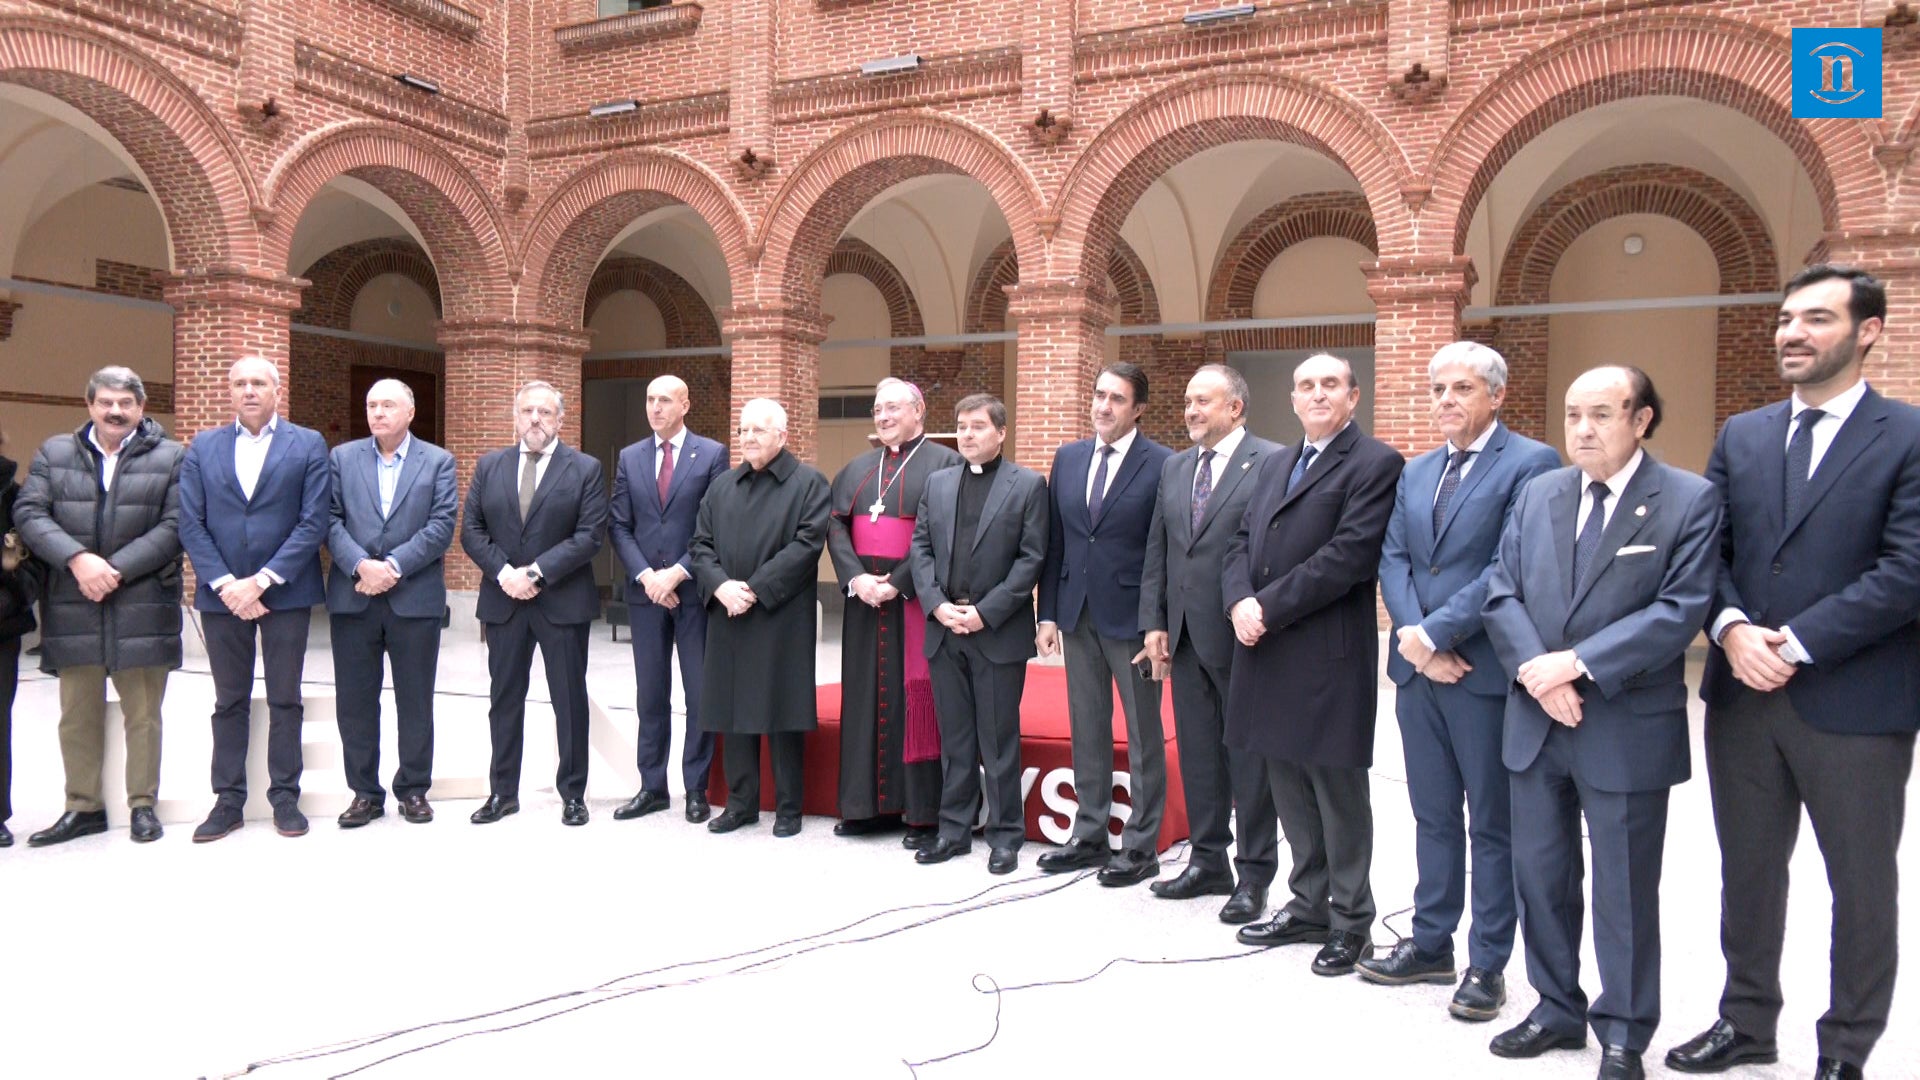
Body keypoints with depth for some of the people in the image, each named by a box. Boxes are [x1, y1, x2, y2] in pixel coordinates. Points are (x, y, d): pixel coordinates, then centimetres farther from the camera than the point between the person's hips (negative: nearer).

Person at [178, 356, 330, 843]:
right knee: (229, 702, 9)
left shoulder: (308, 445, 1)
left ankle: (285, 797, 14)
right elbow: (191, 524, 1)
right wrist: (225, 584, -11)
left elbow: (314, 522, -7)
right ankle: (229, 799, 17)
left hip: (285, 592, -2)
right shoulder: (202, 447, 8)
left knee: (285, 701, 5)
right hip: (222, 594, 2)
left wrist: (262, 581, -14)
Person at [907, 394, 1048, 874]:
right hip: (944, 630, 4)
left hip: (999, 632, -4)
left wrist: (985, 612, -13)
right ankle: (954, 829, 22)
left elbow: (1032, 558, -7)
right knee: (954, 737, 12)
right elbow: (920, 548, 9)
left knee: (999, 739, 2)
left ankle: (1005, 836, 13)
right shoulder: (937, 483, 12)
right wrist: (938, 605, -6)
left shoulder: (1028, 485, -1)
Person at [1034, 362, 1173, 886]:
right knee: (1087, 730, 14)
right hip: (1077, 615, 6)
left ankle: (1141, 846, 15)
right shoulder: (1067, 458, 9)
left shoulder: (1162, 465, -8)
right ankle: (1090, 836, 26)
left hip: (1132, 619, -5)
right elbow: (1055, 542, 10)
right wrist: (1048, 613, 6)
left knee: (1144, 736, 5)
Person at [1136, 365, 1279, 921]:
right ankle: (1208, 860, 27)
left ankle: (1253, 875, 15)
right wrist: (1154, 622, 7)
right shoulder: (1174, 468, 14)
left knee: (1248, 758, 3)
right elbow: (1157, 550, 14)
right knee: (1198, 755, 14)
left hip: (1242, 637, -6)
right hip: (1186, 638, 7)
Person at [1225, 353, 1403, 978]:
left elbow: (1349, 556, -17)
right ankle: (1309, 906, 29)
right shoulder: (1272, 465, 18)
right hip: (1269, 653, 7)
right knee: (1289, 791, 15)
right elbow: (1242, 543, 14)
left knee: (1338, 791, 4)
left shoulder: (1375, 464, -6)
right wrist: (1239, 602, -6)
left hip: (1329, 656, -7)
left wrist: (1268, 608, -16)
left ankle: (1350, 921, 18)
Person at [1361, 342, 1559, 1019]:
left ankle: (1488, 964, 18)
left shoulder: (1531, 464, -7)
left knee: (1493, 824, 7)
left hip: (1485, 672, -6)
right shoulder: (1415, 473, 15)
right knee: (1433, 816, 16)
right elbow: (1393, 560, 7)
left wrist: (1436, 632, -18)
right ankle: (1431, 945, 27)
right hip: (1418, 667, 6)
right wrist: (1412, 636, -9)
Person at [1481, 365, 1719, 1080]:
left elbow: (1681, 610, -15)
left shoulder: (1689, 501, -7)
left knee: (1625, 891, 8)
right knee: (1539, 876, 14)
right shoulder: (1538, 494, 8)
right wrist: (1536, 672, -13)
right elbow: (1502, 593, 3)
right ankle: (1558, 1008, 33)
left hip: (1628, 732, -4)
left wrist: (1579, 662, -21)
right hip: (1536, 723, 5)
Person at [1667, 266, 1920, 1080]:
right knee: (1747, 871, 16)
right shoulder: (1740, 436, 10)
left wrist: (1797, 644, -18)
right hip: (1743, 695, 5)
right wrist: (1732, 628, -12)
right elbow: (1707, 550, 5)